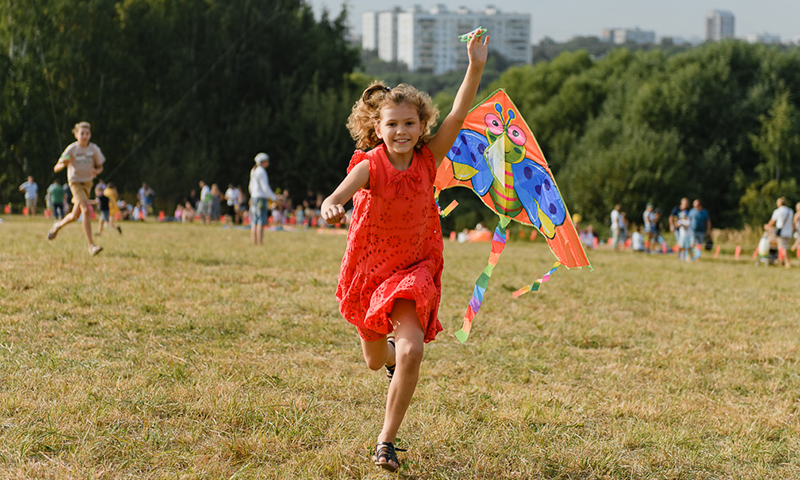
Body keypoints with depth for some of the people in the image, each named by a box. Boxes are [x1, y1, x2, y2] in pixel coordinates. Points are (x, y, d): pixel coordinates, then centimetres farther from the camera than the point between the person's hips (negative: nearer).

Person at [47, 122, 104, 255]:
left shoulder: (94, 149, -5)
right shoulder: (72, 149, -13)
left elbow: (100, 167, 8)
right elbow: (56, 168, -12)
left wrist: (96, 171, -16)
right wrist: (63, 164, -35)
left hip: (87, 183, 5)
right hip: (75, 182, -5)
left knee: (75, 216, 12)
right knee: (86, 210, -24)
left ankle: (58, 225, 46)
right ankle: (91, 245, -25)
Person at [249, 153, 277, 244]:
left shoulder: (253, 171, 15)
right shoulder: (261, 172, -13)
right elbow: (265, 187, -17)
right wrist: (274, 198, -10)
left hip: (254, 198, 9)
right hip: (261, 198, -9)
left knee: (254, 223, 7)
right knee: (261, 223, -10)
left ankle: (254, 243, 7)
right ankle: (260, 243, -13)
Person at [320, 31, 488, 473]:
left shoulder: (427, 159, -10)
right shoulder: (370, 165, -19)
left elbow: (458, 115, -20)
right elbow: (343, 191, -41)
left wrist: (476, 67, -31)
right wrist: (331, 205, -64)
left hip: (413, 269, 1)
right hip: (368, 269, -1)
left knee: (411, 352, -21)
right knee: (374, 361, 19)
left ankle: (386, 441, -5)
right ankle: (391, 350, 60)